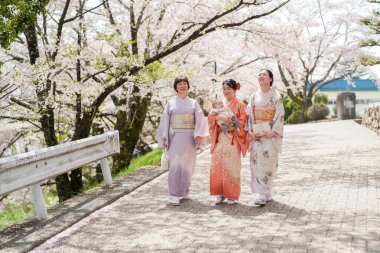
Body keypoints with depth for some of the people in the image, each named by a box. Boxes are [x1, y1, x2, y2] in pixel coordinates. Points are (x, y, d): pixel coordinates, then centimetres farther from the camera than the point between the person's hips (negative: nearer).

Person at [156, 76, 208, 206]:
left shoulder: (193, 103, 10)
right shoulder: (170, 103, 9)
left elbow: (200, 119, 1)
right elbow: (165, 121, 7)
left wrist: (199, 135, -13)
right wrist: (164, 139, 0)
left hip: (189, 138, 1)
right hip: (175, 138, -1)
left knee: (187, 165, 5)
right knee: (175, 165, -11)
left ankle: (184, 192, 20)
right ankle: (174, 195, -11)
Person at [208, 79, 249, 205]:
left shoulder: (240, 105, 5)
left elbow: (243, 122, -4)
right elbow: (211, 116, 0)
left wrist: (232, 127, -18)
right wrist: (220, 117, -19)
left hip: (233, 141, -3)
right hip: (220, 140, 3)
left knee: (232, 168, -3)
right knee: (217, 167, -1)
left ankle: (232, 195, 6)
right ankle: (220, 194, 9)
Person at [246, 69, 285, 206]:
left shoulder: (276, 96, 0)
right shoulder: (254, 96, 12)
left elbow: (280, 116, -5)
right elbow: (249, 115, 9)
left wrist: (272, 132, -14)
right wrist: (249, 131, -3)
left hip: (270, 133, -4)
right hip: (256, 134, 4)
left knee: (268, 162, -7)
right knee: (256, 161, -1)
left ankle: (265, 193, -4)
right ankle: (263, 193, 6)